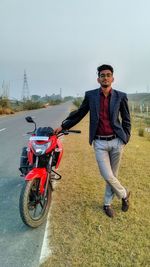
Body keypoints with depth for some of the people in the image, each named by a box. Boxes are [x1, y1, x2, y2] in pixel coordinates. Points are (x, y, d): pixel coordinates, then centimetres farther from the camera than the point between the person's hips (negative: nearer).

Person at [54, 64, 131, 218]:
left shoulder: (120, 96, 2)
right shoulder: (90, 95, 3)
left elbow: (126, 120, 8)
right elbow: (79, 114, 9)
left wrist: (125, 139, 2)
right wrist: (63, 126, 6)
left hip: (116, 141, 1)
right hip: (99, 143, 0)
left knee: (112, 175, 11)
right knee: (107, 176, -3)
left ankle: (107, 203, 34)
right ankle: (124, 194, 29)